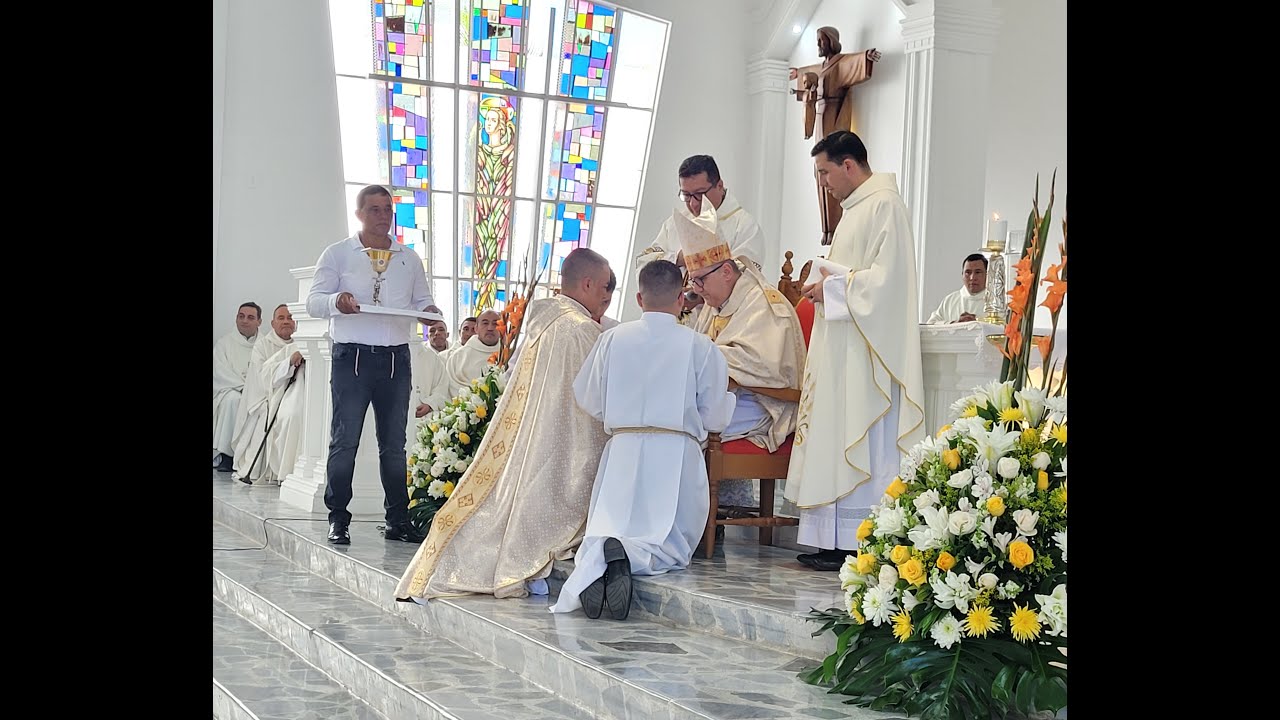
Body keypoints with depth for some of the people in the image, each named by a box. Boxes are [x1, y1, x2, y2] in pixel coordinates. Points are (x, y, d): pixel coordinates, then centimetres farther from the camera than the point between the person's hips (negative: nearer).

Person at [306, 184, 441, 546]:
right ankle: (338, 519, 2)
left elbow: (422, 300, 20)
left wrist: (429, 311, -4)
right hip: (352, 357, -3)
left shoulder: (409, 259, 16)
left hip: (396, 358, 3)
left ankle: (398, 519, 13)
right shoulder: (338, 254, 6)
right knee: (344, 441, -5)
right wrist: (337, 301, -22)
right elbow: (314, 301, 0)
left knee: (394, 444, 7)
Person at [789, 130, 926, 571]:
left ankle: (857, 543, -7)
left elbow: (886, 278, -20)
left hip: (865, 351, -10)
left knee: (860, 445, -9)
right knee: (836, 442, 7)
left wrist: (832, 289, -12)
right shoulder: (857, 208, 20)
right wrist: (827, 287, 11)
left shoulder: (884, 205, -11)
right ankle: (835, 541, 9)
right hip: (842, 350, 10)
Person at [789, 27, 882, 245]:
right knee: (822, 176, 6)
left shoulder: (842, 63, -6)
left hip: (834, 125, -9)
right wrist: (798, 74, 61)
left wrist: (868, 56, -48)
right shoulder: (821, 67, 19)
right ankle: (827, 229, 7)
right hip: (821, 123, 9)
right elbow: (809, 73, 42)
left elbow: (858, 61, -27)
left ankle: (833, 229, -12)